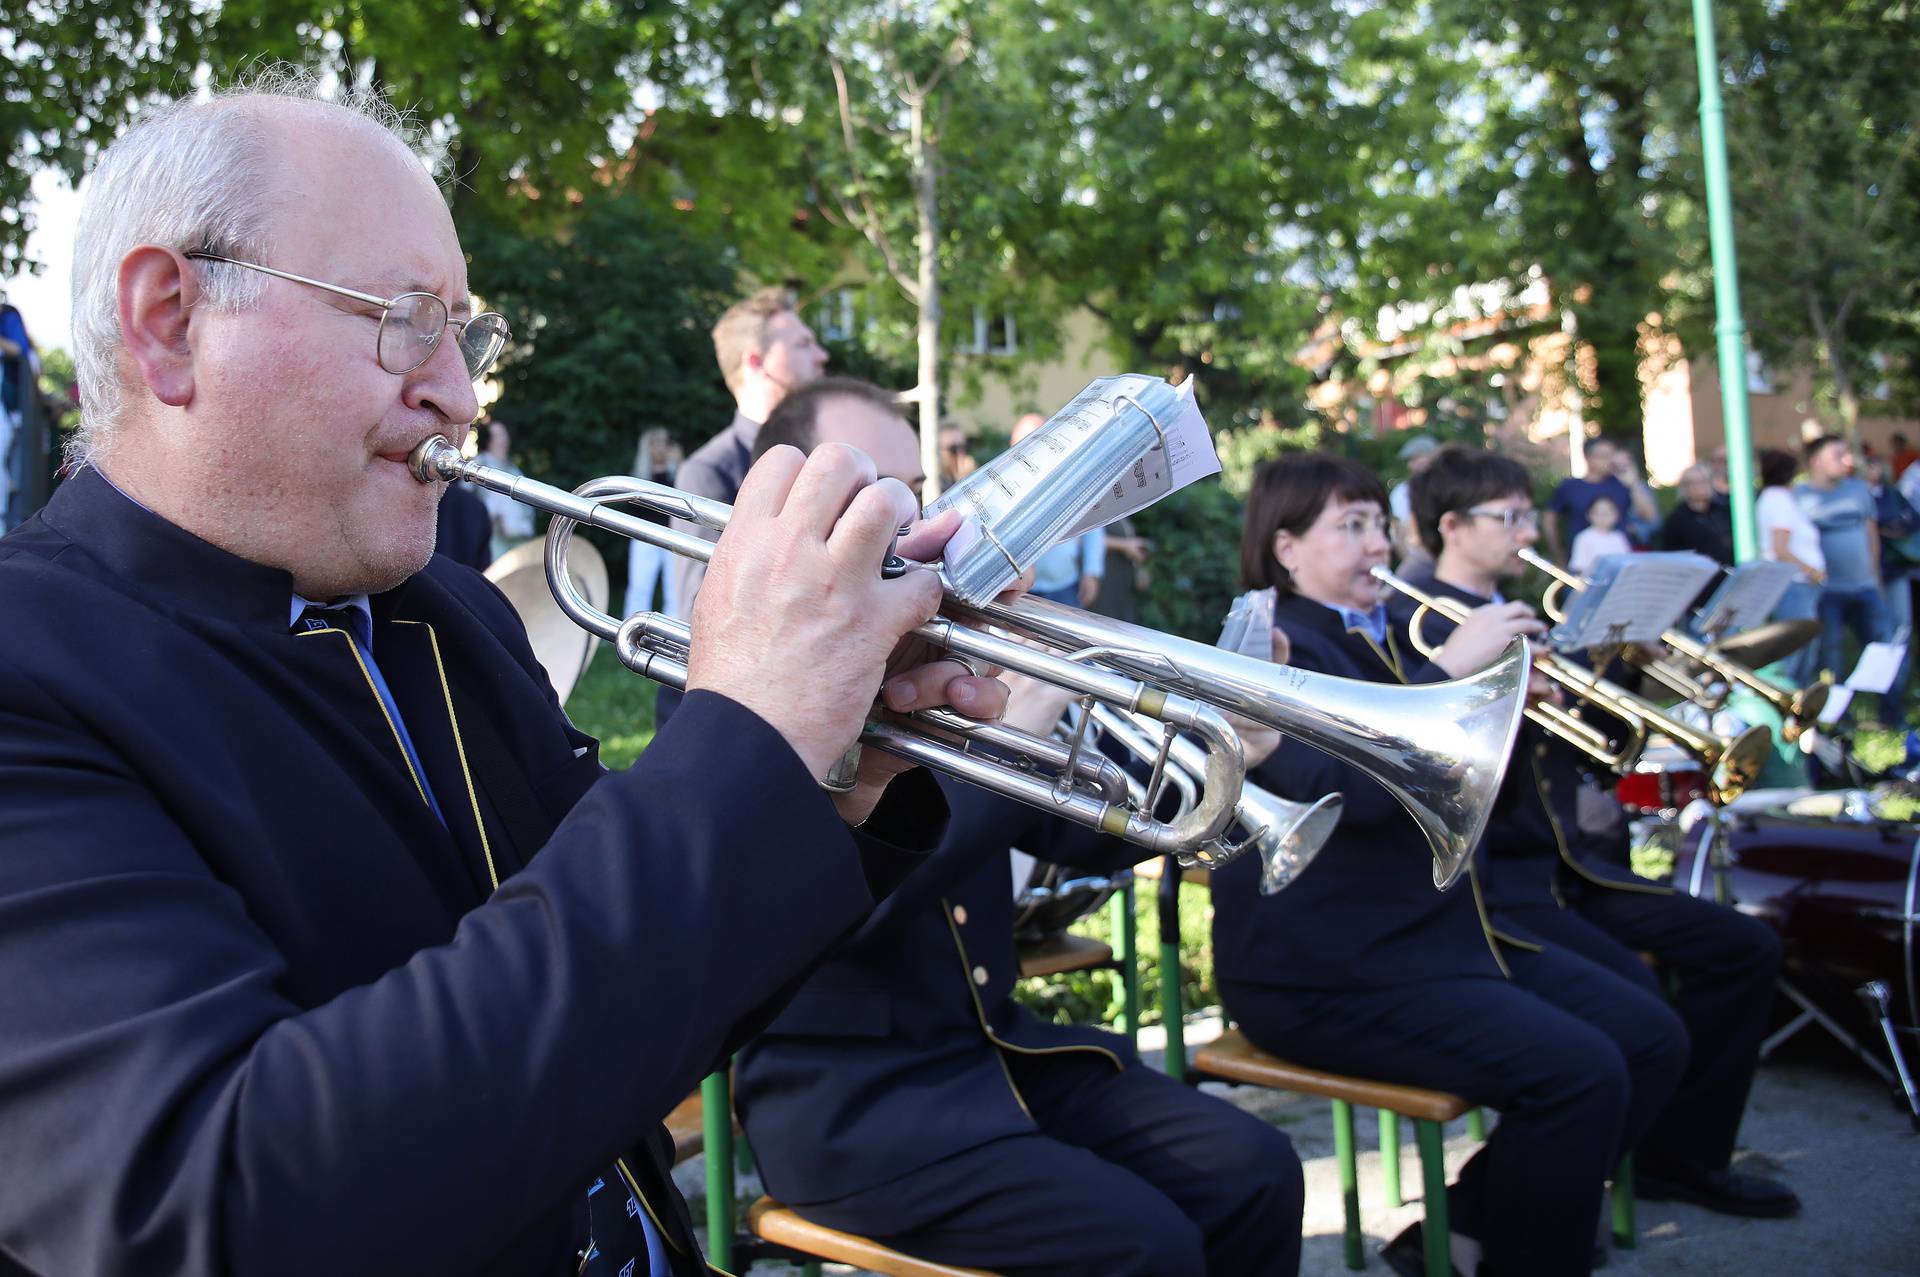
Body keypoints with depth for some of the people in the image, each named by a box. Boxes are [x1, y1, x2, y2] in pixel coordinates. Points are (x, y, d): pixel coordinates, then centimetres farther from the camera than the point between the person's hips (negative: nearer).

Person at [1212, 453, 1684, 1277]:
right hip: (1328, 967, -9)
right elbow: (1350, 786, -28)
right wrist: (1452, 668, -23)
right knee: (1578, 1072, -22)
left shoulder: (1383, 639, 16)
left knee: (1652, 1041, 3)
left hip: (1443, 927, 10)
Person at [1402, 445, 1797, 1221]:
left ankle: (1681, 1154, 17)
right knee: (1642, 1020, -24)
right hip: (1493, 886, -9)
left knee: (1746, 949, 5)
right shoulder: (1413, 626, -11)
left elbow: (1587, 749, 16)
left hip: (1566, 865, 9)